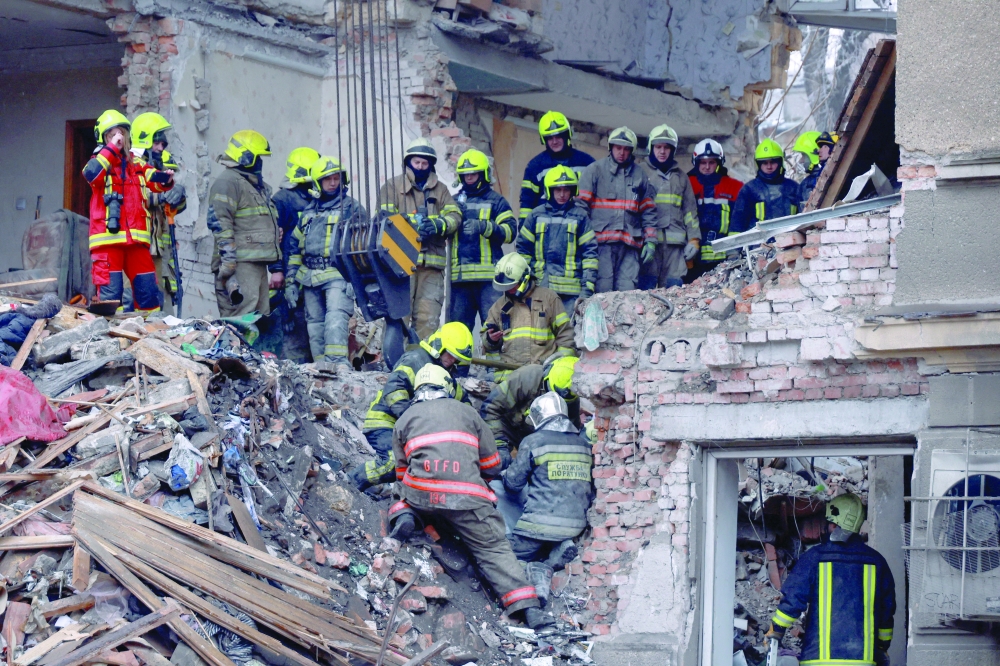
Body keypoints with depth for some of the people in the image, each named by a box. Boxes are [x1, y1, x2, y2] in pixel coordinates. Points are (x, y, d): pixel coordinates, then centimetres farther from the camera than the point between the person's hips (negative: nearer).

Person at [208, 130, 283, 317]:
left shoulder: (260, 187, 25)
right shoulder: (227, 182, -7)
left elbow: (273, 229, 29)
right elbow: (220, 226, -16)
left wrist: (276, 267, 23)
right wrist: (228, 270, -22)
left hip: (258, 265, 10)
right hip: (240, 265, -10)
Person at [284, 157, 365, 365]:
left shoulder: (351, 208, 4)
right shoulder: (308, 213, 19)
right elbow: (295, 248, 22)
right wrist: (290, 282, 16)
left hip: (338, 277, -6)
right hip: (310, 279, 6)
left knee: (336, 321, -23)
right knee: (315, 327, 6)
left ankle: (337, 364, -33)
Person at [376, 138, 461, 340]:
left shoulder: (440, 189, 21)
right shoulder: (393, 186, 12)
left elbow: (455, 217, 8)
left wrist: (439, 225, -15)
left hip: (431, 263, 3)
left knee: (428, 318, -2)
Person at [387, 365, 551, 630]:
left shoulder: (405, 419, 20)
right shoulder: (467, 412, 19)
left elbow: (402, 472, 27)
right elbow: (492, 466, 22)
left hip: (421, 496, 1)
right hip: (467, 498, -1)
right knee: (494, 549, 1)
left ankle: (404, 515, 1)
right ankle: (528, 608, -15)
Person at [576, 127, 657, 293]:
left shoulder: (639, 175, 17)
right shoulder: (595, 170, 8)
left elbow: (649, 211, 20)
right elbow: (581, 204, 3)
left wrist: (650, 241, 11)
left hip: (629, 245, 3)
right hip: (601, 241, -3)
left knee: (628, 290, -5)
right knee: (603, 289, -10)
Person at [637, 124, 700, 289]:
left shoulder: (680, 176, 21)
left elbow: (690, 210, 20)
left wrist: (693, 239, 10)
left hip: (675, 243, 3)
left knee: (674, 286, -2)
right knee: (646, 284, -11)